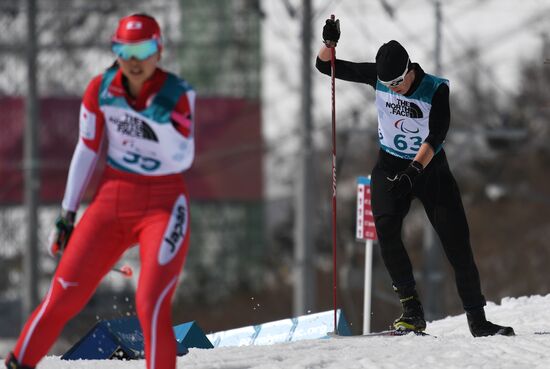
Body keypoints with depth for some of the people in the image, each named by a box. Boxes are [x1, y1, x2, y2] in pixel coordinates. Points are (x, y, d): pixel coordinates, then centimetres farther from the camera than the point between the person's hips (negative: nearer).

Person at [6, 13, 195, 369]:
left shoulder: (178, 94, -12)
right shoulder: (101, 89, -6)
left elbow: (183, 160, -18)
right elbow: (87, 150, 4)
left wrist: (160, 115, -30)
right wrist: (67, 214, 6)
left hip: (164, 206, -3)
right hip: (112, 202, 3)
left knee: (152, 306, -18)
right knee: (64, 294, 0)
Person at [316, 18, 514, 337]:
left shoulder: (436, 90, -19)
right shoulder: (378, 77, -11)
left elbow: (437, 136, -28)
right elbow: (325, 66, -5)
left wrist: (413, 171, -42)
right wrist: (330, 42, -26)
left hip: (430, 168, -1)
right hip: (391, 167, 2)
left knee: (457, 241, -6)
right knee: (386, 228, -23)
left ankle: (477, 320, 4)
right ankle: (412, 311, -19)